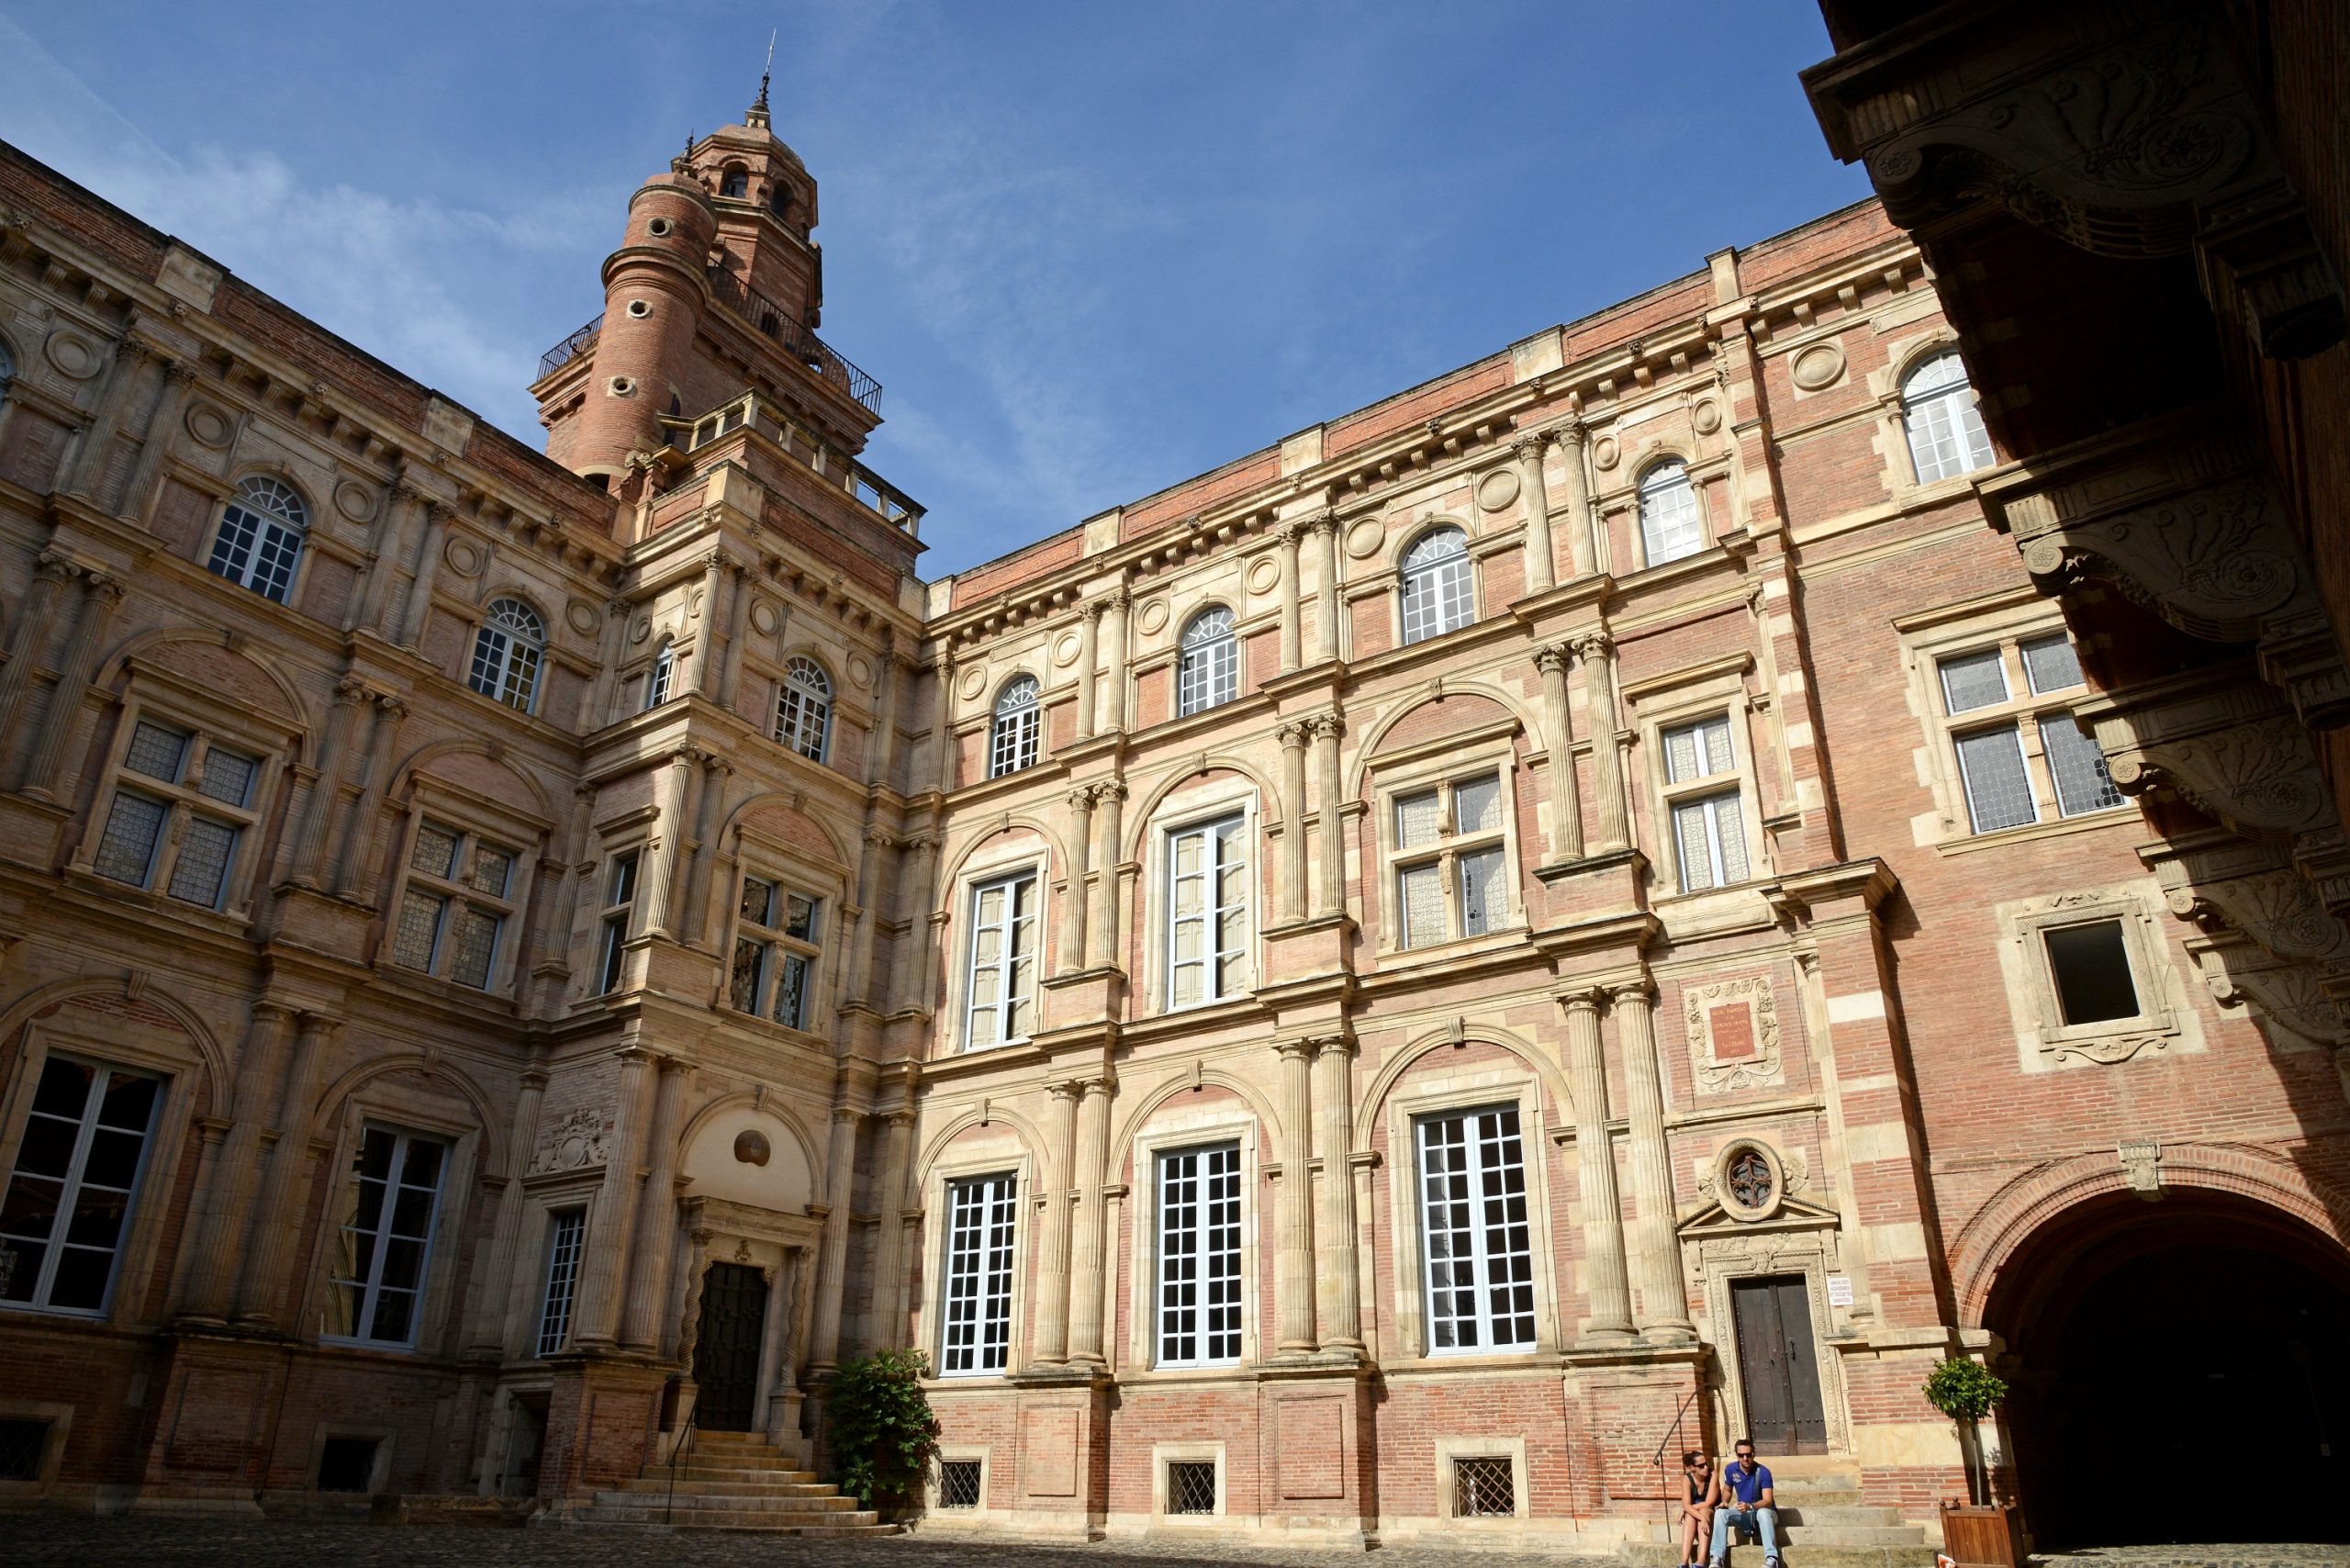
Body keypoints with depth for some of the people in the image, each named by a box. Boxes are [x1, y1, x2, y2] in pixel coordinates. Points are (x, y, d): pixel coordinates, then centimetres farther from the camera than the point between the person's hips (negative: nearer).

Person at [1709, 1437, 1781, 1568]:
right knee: (1720, 1513, -23)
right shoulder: (1731, 1469, -7)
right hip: (1744, 1514, 4)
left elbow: (1768, 1501, -27)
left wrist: (1750, 1506, -45)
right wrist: (1724, 1502, -10)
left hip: (1764, 1511, -4)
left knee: (1763, 1513, -41)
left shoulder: (1763, 1472, -20)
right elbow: (1727, 1490, 13)